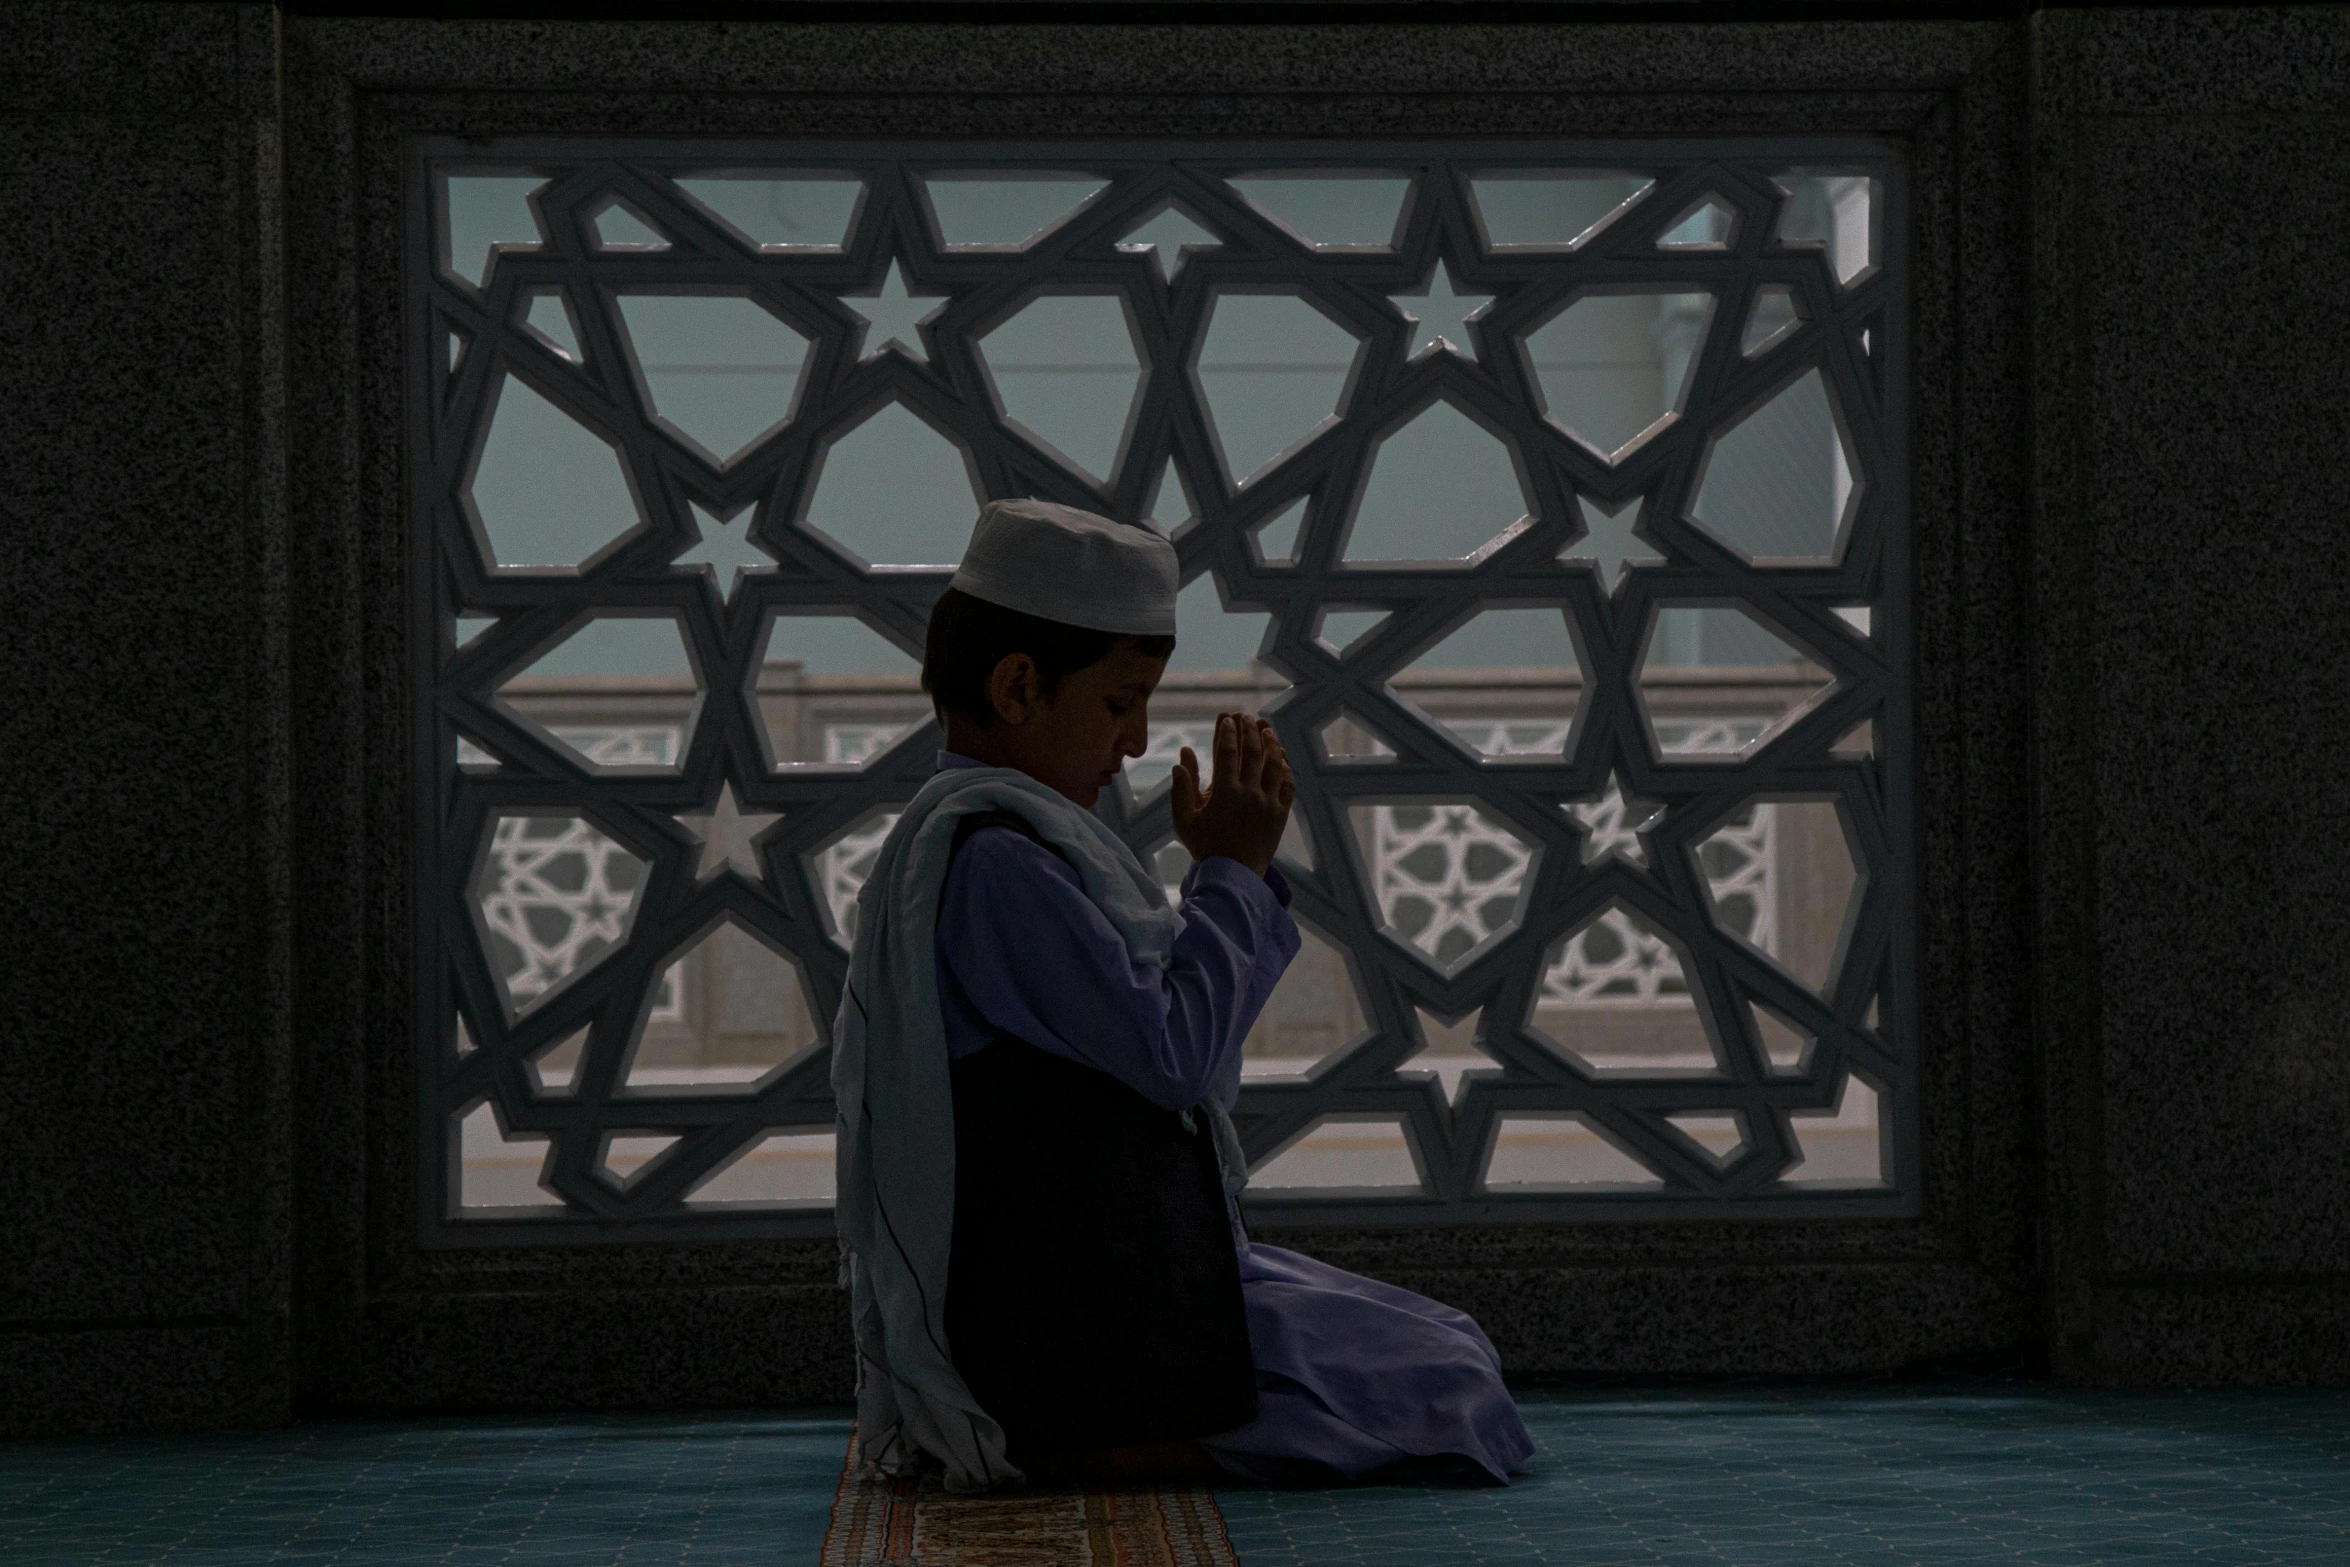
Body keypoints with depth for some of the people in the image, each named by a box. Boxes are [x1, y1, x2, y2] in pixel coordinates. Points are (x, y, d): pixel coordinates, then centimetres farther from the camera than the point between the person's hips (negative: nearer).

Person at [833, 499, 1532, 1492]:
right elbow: (1172, 1052, -22)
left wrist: (1229, 870, 9)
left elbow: (1159, 1027, 20)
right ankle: (1095, 1448, -7)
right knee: (1442, 1387, -7)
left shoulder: (970, 837, 14)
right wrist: (1233, 870, -10)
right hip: (1072, 1324, -11)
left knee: (1444, 1342, 17)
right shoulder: (994, 855, -20)